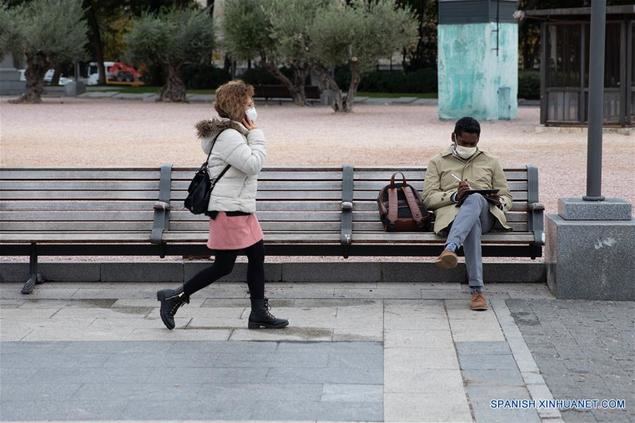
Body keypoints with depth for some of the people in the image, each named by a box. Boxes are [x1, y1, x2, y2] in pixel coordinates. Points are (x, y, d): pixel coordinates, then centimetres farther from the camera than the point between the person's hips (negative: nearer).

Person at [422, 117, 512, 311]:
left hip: (485, 215, 1)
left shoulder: (490, 162, 28)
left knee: (475, 199, -39)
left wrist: (498, 201, -3)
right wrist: (455, 196, -10)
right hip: (451, 214, -1)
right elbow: (428, 198, 9)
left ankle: (450, 249, -62)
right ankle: (477, 290, -54)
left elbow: (506, 197, 24)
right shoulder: (438, 162, 22)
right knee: (472, 224, -42)